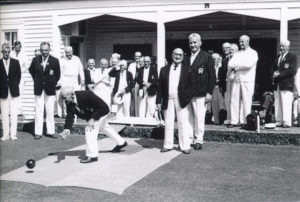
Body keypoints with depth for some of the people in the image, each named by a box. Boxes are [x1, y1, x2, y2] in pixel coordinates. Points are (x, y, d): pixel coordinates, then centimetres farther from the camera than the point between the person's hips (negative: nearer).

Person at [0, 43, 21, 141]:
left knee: (14, 113, -1)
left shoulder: (15, 62, 6)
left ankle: (13, 134, 4)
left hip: (14, 91, 0)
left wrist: (15, 85, 5)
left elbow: (19, 75, 11)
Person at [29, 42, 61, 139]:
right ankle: (38, 132, 7)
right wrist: (36, 81, 11)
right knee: (38, 111, 1)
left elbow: (57, 75, 7)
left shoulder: (55, 61, -3)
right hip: (38, 89, 1)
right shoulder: (35, 60, 1)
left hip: (50, 89, 0)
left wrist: (53, 83, 4)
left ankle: (50, 131, 14)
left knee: (50, 111, 4)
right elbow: (31, 70, 17)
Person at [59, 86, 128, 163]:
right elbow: (69, 117, -22)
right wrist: (66, 130, -40)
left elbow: (104, 108, -35)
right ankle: (121, 143, 50)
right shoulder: (69, 103, -21)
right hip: (91, 115, 8)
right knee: (104, 127, 26)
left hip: (101, 113, -8)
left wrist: (93, 119, -38)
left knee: (90, 131, -21)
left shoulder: (86, 95, -40)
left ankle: (92, 156, -10)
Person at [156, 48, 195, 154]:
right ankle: (168, 145, 17)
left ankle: (185, 146, 7)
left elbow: (192, 85, 3)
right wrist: (158, 101, 4)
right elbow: (160, 86, 9)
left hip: (181, 101, -2)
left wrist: (187, 97, -9)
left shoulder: (187, 69, 5)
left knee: (183, 124, 1)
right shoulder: (164, 69, 10)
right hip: (168, 100, 2)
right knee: (168, 123, 8)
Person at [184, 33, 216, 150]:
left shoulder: (207, 57, -1)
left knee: (199, 118, -1)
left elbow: (212, 76, -3)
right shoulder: (186, 58, 12)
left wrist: (209, 92, -8)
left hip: (201, 94, -4)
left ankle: (198, 140, 11)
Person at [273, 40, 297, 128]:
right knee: (277, 104, 6)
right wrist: (275, 73, 0)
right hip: (277, 84, 7)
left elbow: (293, 70, -11)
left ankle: (287, 122, -8)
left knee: (286, 104, -10)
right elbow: (274, 68, 24)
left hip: (286, 84, -7)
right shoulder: (278, 57, 21)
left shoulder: (292, 57, -1)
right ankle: (278, 121, 10)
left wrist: (280, 74, -16)